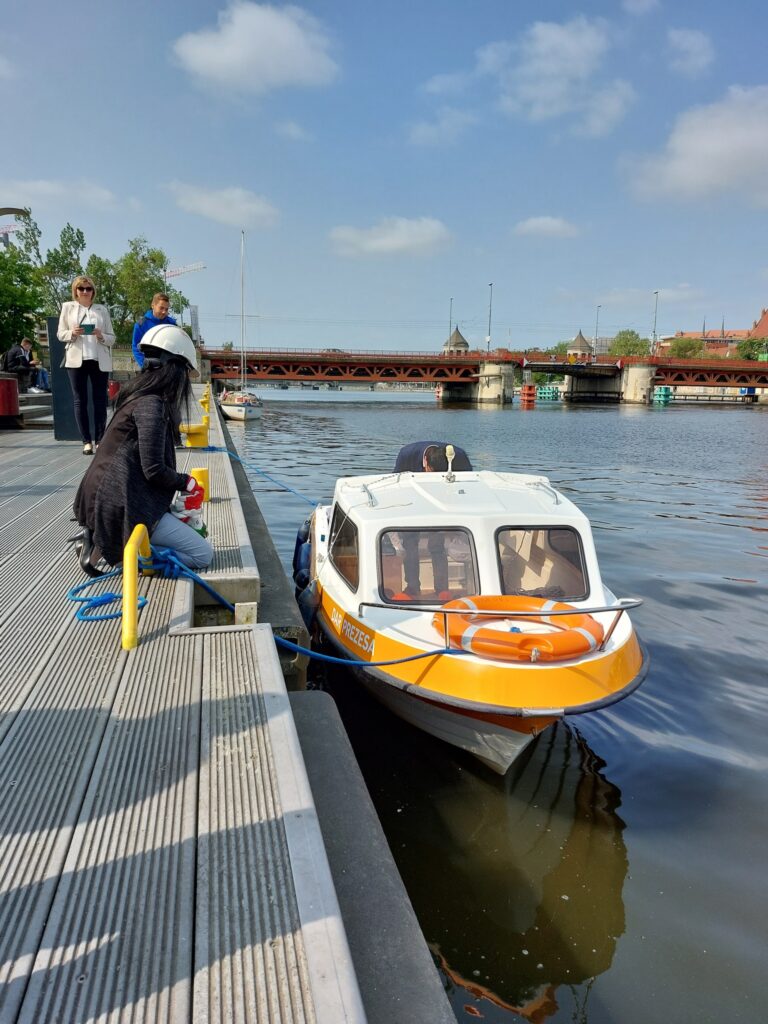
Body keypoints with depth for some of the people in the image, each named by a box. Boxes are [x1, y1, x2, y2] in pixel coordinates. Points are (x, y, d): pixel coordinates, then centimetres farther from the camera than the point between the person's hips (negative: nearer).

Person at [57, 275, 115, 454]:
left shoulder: (102, 310, 12)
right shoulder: (67, 307, 12)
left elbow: (112, 338, 10)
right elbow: (60, 334, 9)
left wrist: (101, 336, -11)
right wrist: (73, 333, -11)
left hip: (99, 361, 0)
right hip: (76, 360, 0)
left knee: (100, 401, -1)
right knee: (79, 401, -2)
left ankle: (99, 440, 4)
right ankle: (87, 441, 1)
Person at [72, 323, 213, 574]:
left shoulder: (139, 397, 12)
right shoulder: (151, 405, -16)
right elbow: (154, 470, -17)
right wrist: (186, 482, -1)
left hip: (108, 500, 10)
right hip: (124, 506, -9)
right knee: (203, 554, -4)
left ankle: (102, 540, 11)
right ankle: (124, 552, -8)